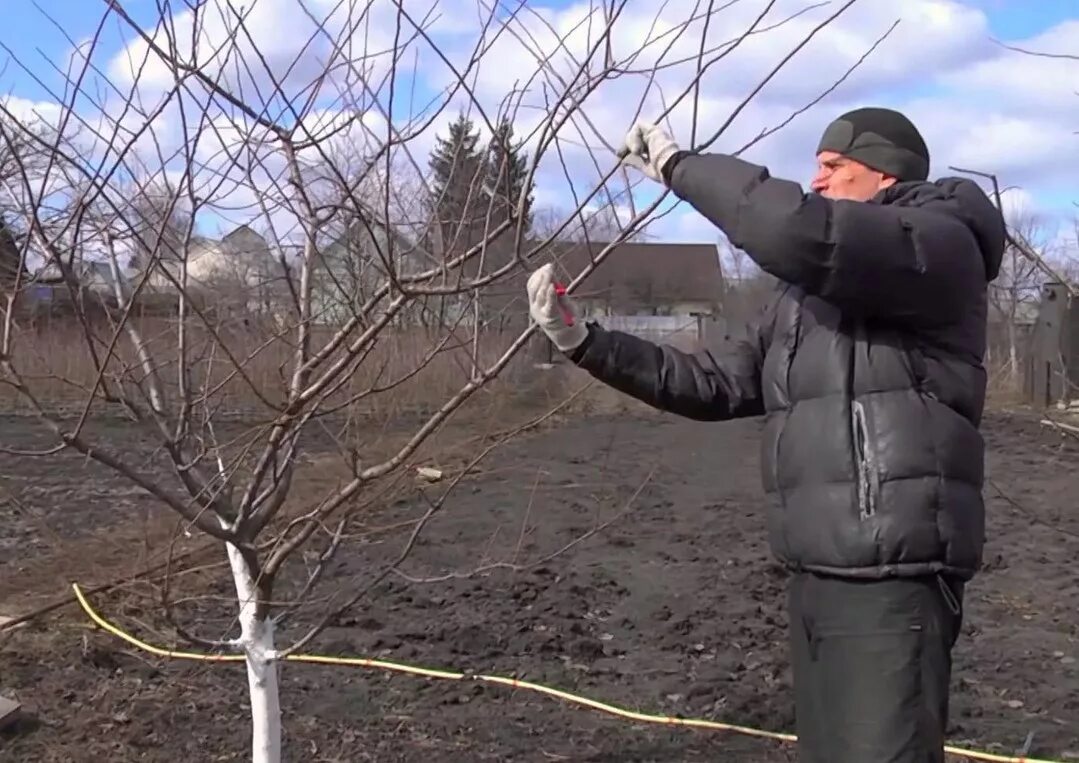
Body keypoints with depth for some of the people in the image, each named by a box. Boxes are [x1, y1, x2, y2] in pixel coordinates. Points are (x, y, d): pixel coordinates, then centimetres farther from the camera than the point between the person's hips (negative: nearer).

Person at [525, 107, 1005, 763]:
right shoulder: (806, 294, 20)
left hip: (890, 579, -9)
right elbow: (717, 385, 18)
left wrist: (679, 165, -12)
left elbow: (792, 232, -26)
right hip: (816, 573, 9)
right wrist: (586, 343, 9)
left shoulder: (939, 245, -8)